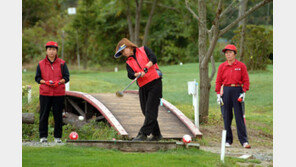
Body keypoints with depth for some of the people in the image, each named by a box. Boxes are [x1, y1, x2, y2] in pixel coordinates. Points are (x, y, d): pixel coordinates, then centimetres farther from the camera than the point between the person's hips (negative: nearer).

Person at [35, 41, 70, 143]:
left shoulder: (62, 63, 7)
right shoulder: (41, 64, 7)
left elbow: (66, 77, 6)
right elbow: (37, 78, 7)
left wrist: (59, 82, -13)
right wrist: (46, 82, -11)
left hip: (59, 93, 0)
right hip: (44, 93, 0)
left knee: (58, 116, 2)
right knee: (43, 115, 1)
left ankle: (57, 137, 10)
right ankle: (43, 136, 8)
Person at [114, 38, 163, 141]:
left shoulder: (143, 50, 7)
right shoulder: (129, 62, 14)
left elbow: (153, 59, -7)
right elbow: (130, 75, -3)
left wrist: (145, 68, -17)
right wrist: (138, 74, -22)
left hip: (155, 82, -5)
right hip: (143, 87, 5)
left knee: (150, 110, -11)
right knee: (146, 111, 4)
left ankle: (143, 134, -15)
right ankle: (156, 135, 15)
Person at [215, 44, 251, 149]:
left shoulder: (241, 66, 3)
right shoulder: (222, 66, 7)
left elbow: (246, 80, 3)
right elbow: (218, 81, 9)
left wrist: (243, 93, -7)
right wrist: (218, 95, 0)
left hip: (237, 90, -2)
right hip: (225, 91, 2)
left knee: (239, 116, -6)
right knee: (226, 117, 3)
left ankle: (244, 141, -5)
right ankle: (228, 140, 12)